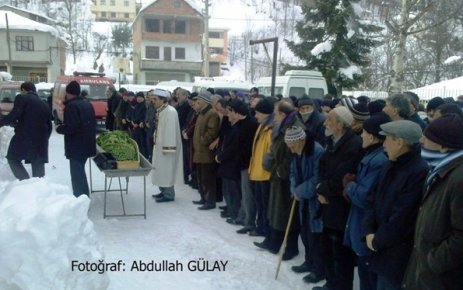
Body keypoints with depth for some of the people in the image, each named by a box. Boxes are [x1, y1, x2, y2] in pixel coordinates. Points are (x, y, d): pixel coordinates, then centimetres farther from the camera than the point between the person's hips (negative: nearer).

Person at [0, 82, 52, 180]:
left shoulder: (21, 98, 0)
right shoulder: (45, 105, 18)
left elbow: (14, 115, -15)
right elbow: (49, 126, 19)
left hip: (24, 137, -5)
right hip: (40, 140, 5)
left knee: (13, 158, 14)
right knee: (38, 169, 10)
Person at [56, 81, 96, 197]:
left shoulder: (71, 106, -16)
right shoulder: (88, 104, 12)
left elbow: (71, 127, -24)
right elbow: (93, 123, 18)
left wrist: (59, 128, -7)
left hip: (76, 146, -9)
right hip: (86, 144, 9)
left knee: (77, 173, -3)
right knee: (80, 171, 20)